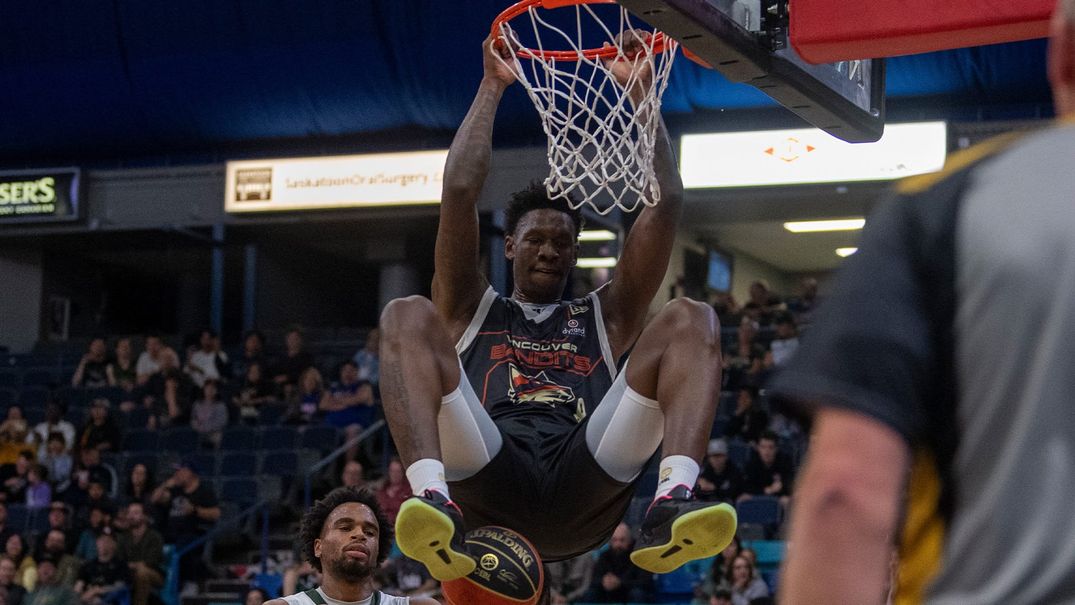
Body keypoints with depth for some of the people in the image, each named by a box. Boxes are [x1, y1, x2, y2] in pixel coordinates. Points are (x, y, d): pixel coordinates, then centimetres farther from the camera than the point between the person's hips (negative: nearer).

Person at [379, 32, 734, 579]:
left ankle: (673, 500, -36)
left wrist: (639, 89, 22)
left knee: (691, 321, -10)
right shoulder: (472, 310, 30)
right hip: (489, 483, -1)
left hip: (585, 494, 1)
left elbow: (665, 202, 24)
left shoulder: (605, 317, 34)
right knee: (407, 317, -16)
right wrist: (493, 85, 21)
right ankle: (432, 497, -42)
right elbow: (459, 190, 17)